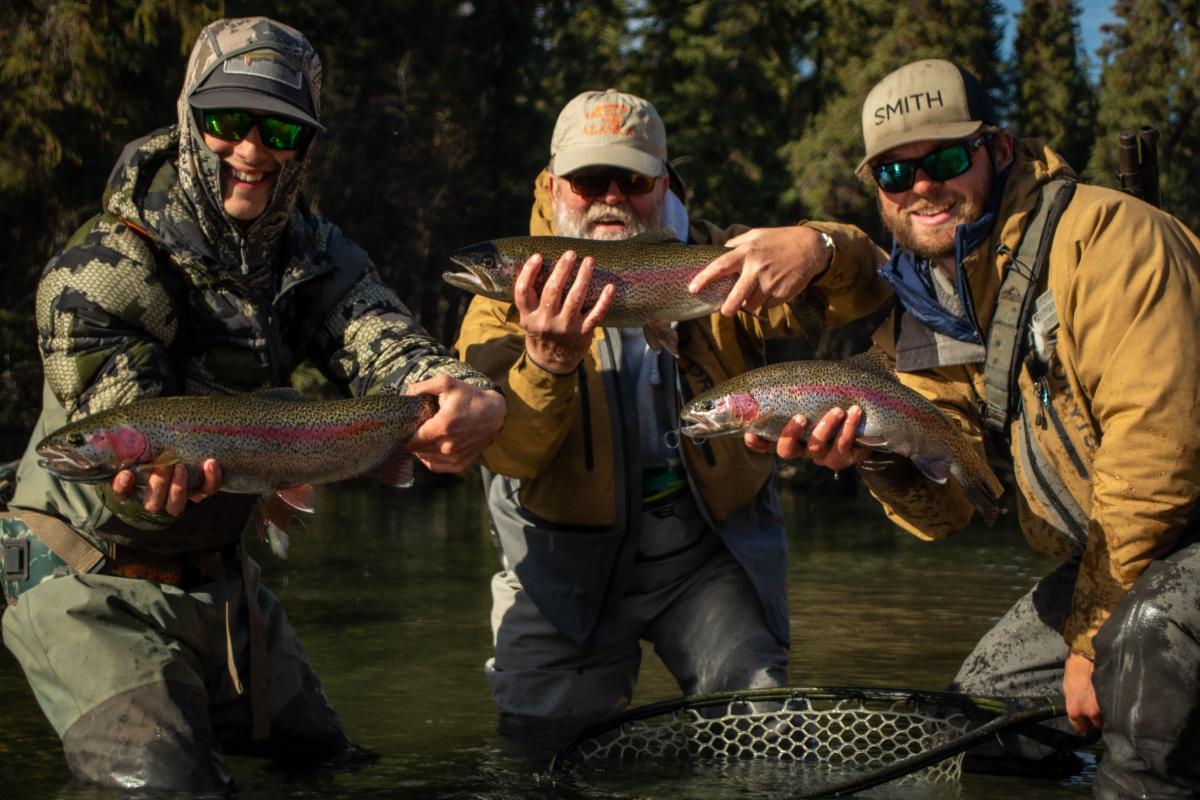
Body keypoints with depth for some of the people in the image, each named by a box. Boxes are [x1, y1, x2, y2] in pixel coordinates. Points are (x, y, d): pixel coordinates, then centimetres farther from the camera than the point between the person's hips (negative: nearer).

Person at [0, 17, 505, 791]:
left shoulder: (315, 257, -3)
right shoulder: (101, 274, -21)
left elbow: (391, 348, -21)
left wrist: (474, 398, -45)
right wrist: (161, 477, -53)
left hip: (219, 572, 7)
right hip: (94, 580, -6)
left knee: (327, 766, 16)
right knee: (166, 785, -18)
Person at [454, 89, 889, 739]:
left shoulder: (715, 261, -1)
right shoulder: (511, 293, -5)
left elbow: (863, 288, -13)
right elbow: (507, 452, -20)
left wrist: (818, 249, -38)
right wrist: (547, 360, -42)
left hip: (711, 545, 1)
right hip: (569, 558, -1)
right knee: (544, 738, -2)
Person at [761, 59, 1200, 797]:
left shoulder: (1106, 233, -19)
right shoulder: (916, 311, 4)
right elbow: (944, 507, -2)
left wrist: (1096, 636, -18)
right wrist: (878, 457, -25)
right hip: (1105, 557, 8)